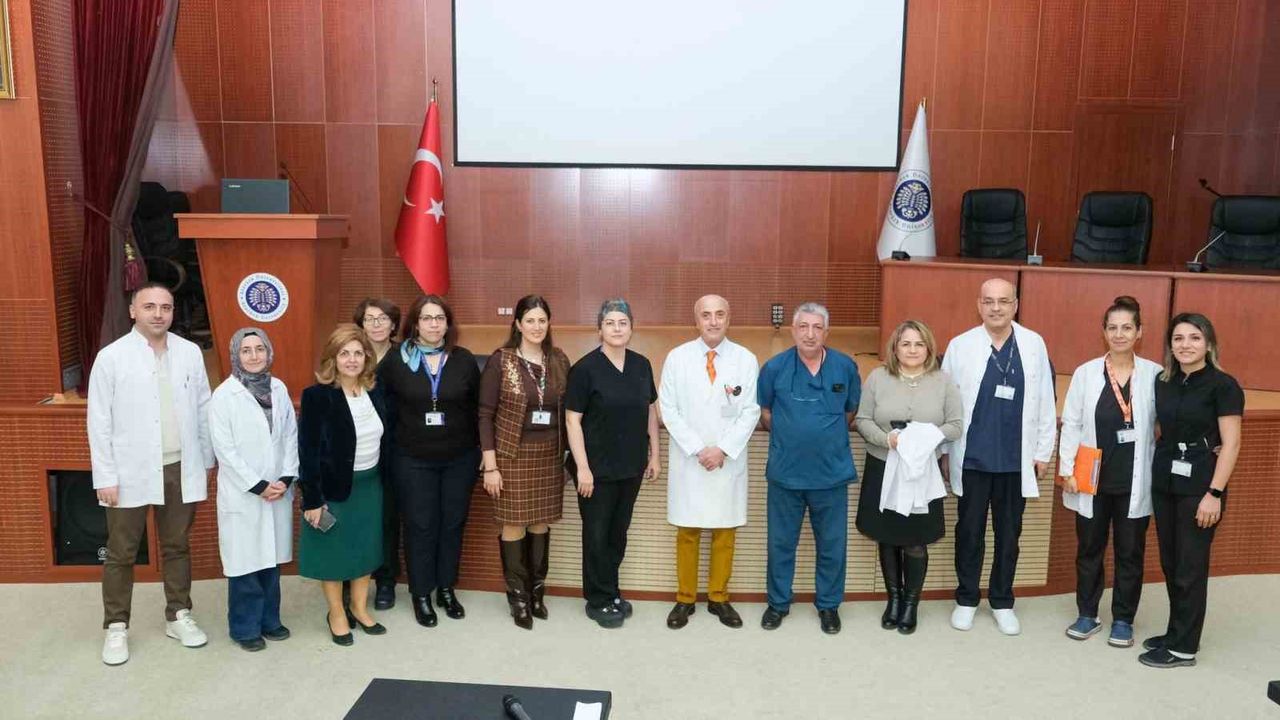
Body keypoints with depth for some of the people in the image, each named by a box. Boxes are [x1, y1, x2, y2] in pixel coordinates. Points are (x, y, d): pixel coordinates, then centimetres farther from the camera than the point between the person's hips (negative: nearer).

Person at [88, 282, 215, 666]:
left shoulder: (190, 352, 1)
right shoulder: (111, 357, -6)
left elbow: (203, 409, 6)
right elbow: (99, 421, -5)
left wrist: (205, 461, 7)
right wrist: (105, 477, -8)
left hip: (180, 468, 2)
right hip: (131, 472, -2)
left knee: (177, 547, 14)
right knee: (121, 554, 8)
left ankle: (178, 616, 28)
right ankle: (116, 627, 22)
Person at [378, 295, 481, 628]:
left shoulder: (464, 360, 0)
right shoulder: (395, 360, -4)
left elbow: (477, 407, 6)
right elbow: (381, 405, 1)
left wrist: (479, 449, 6)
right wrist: (397, 441, 0)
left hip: (459, 458, 2)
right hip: (413, 460, -1)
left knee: (452, 524, 11)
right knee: (420, 526, 5)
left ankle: (447, 589, 27)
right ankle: (421, 594, 19)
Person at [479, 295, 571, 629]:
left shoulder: (559, 361, 4)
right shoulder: (500, 360, -8)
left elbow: (566, 411, 10)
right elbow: (485, 415, -8)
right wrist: (490, 466, -11)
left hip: (549, 455, 4)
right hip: (513, 455, -3)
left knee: (541, 522, 11)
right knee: (514, 524, 3)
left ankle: (537, 590, 26)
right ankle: (518, 596, 18)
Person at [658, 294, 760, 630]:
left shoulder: (746, 359, -2)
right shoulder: (677, 357, -1)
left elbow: (751, 412, -2)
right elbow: (669, 409, -3)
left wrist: (723, 449, -11)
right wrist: (697, 449, -11)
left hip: (729, 460, 1)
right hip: (688, 460, 0)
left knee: (725, 531, 8)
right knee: (687, 531, 7)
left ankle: (719, 598, 23)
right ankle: (685, 599, 20)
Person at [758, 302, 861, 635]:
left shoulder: (846, 367, -3)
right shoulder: (774, 367, -5)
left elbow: (852, 410, 12)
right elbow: (763, 410, 9)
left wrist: (830, 435, 9)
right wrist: (787, 435, 6)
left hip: (832, 472, 1)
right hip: (785, 472, 0)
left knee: (832, 545, 10)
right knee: (781, 543, 11)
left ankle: (828, 605, 28)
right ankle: (778, 602, 28)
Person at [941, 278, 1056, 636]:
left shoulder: (1034, 344, 0)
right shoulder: (960, 345, -4)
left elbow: (1045, 401, 3)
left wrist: (1043, 451, 3)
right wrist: (945, 452, 0)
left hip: (1016, 459, 1)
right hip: (972, 458, -1)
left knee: (1009, 533, 12)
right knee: (969, 531, 10)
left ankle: (1002, 602, 27)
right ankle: (966, 599, 25)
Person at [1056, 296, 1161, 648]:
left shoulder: (1155, 375, -3)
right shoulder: (1085, 373, -2)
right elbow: (1071, 424, 0)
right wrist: (1067, 470, -4)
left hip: (1135, 482, -1)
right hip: (1093, 479, 1)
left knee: (1130, 552, 10)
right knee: (1089, 549, 12)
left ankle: (1123, 620, 25)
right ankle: (1087, 614, 27)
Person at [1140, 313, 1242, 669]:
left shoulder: (1223, 385, -9)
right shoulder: (1163, 382, 7)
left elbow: (1231, 444, -12)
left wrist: (1214, 493, -17)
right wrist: (1158, 470, 6)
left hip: (1199, 485, -5)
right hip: (1164, 481, 6)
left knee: (1190, 567, 2)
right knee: (1170, 563, 12)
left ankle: (1184, 647, 12)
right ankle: (1175, 633, 25)